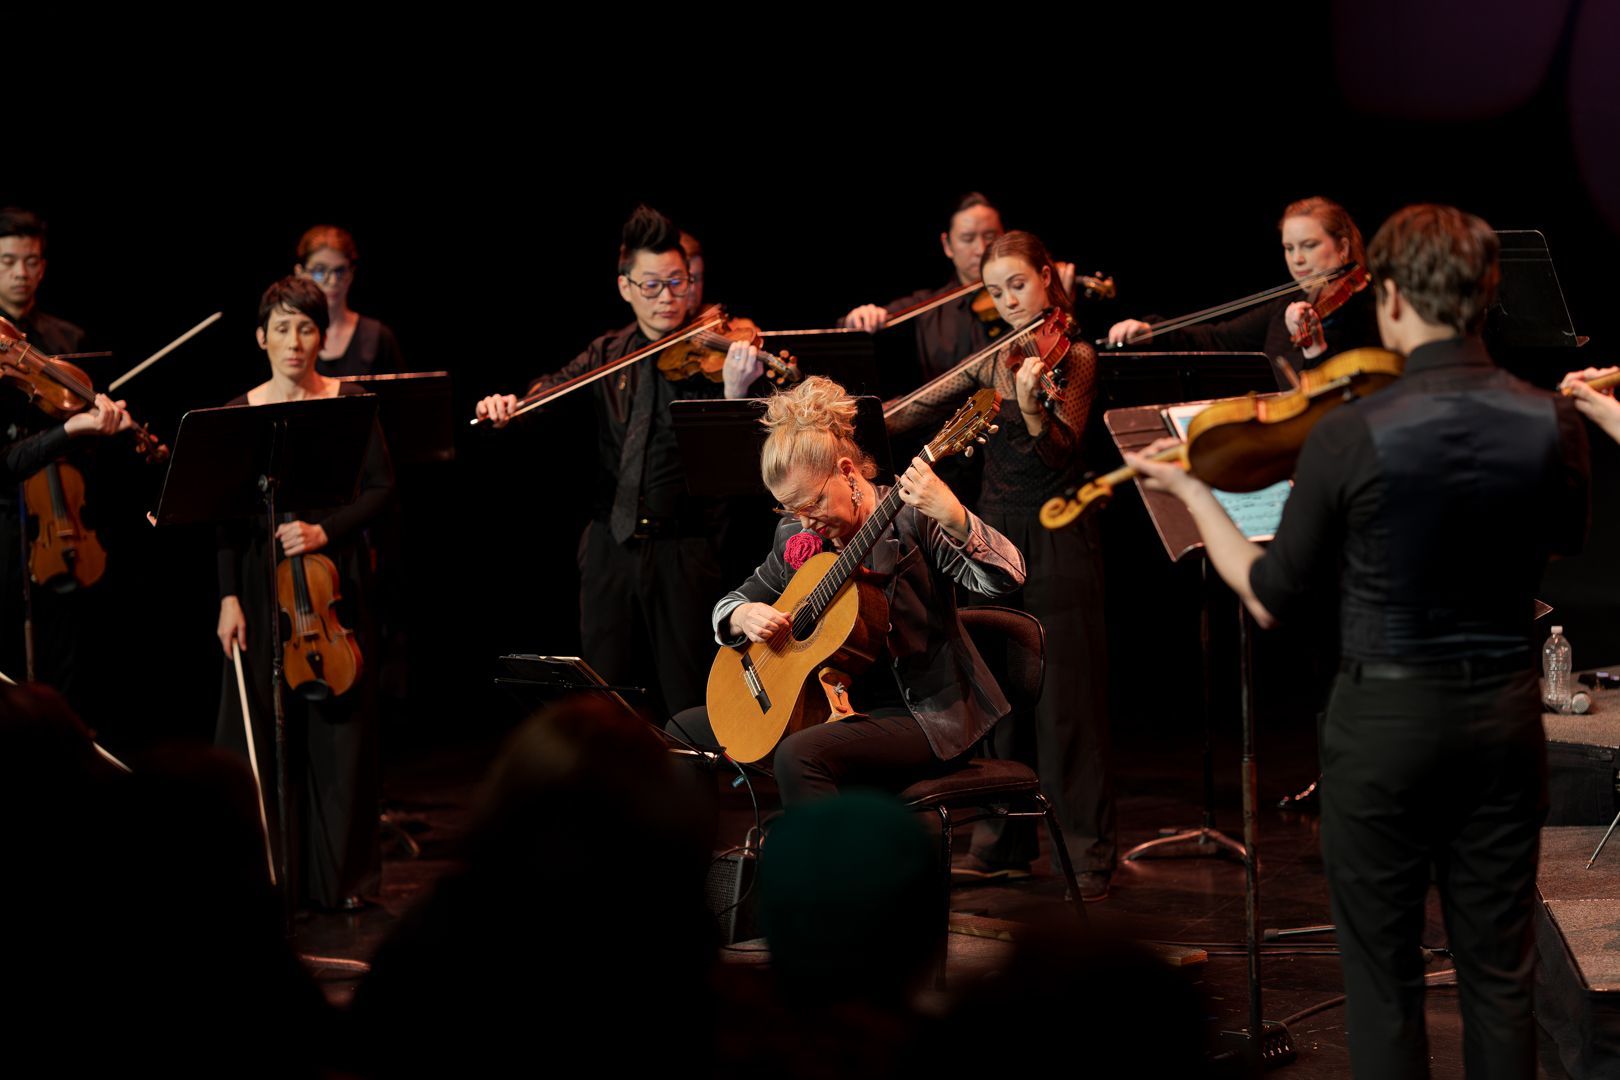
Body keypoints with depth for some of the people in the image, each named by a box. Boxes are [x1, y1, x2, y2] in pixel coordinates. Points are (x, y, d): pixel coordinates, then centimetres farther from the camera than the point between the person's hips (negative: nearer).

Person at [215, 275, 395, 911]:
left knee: (337, 727, 2)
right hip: (262, 581, 1)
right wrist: (229, 597, -4)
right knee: (261, 731, 0)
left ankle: (340, 874, 11)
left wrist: (327, 529, -18)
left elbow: (381, 488, -2)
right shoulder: (239, 413, 4)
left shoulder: (351, 403, 2)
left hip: (334, 578, -1)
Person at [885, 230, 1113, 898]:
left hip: (1055, 540, -6)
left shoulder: (1072, 356, -7)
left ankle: (1086, 854, -5)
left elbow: (1062, 451, -18)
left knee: (1064, 697, -7)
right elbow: (924, 407, 17)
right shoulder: (995, 359, 11)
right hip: (996, 529, 7)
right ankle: (1005, 841, 18)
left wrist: (1031, 406, -37)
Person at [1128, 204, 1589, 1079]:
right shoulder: (1553, 424, -8)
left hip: (1385, 716, -3)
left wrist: (1192, 494, 6)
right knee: (1499, 969, 13)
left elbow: (1272, 603, -7)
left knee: (1384, 971, 9)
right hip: (1504, 712, 3)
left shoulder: (1351, 436, -18)